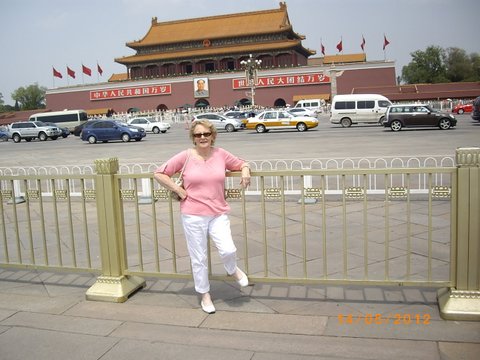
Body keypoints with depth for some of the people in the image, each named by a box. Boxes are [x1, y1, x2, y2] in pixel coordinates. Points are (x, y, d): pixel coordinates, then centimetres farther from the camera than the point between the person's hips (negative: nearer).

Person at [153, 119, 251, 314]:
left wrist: (245, 170, -4)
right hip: (193, 216, -1)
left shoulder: (221, 154, 1)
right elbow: (159, 174, -1)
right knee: (199, 258, 8)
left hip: (218, 214, 1)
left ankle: (232, 270, 24)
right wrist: (178, 190, -6)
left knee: (228, 250, -14)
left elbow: (241, 163, 18)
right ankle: (205, 295, 31)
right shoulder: (185, 156, -5)